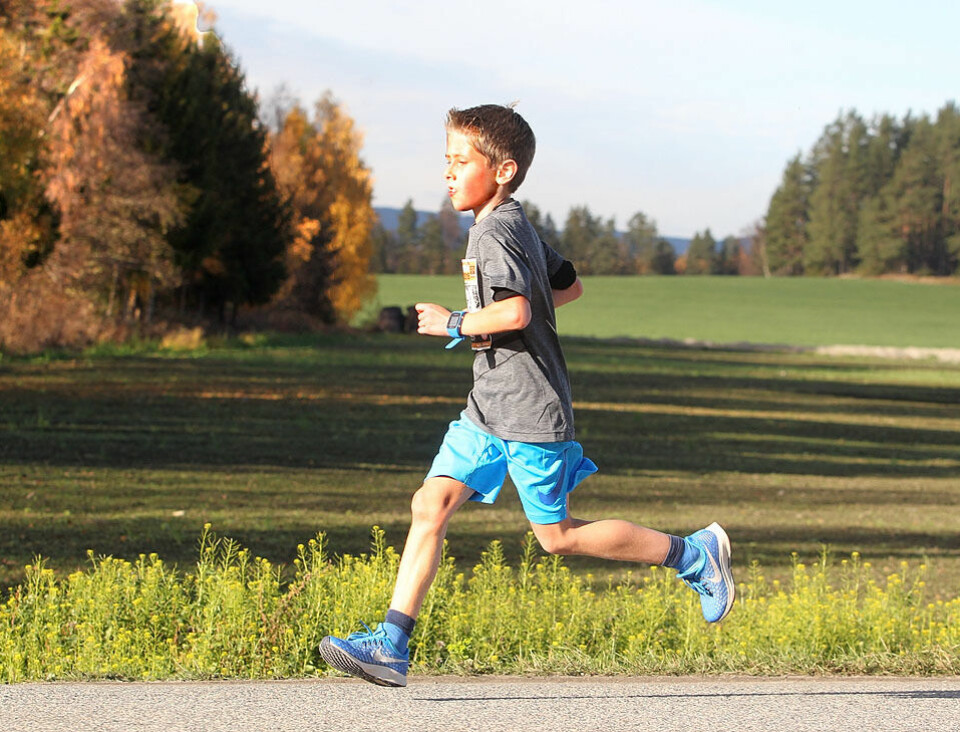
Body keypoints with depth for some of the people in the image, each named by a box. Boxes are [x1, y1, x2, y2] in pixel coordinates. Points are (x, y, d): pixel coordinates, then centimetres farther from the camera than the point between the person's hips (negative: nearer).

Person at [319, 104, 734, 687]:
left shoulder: (495, 231, -17)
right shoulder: (517, 226, 14)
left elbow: (515, 311, -32)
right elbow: (570, 285, 26)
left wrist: (456, 324, -17)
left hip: (530, 409, -10)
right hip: (490, 407, 10)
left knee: (557, 536, 0)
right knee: (431, 505, -3)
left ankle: (694, 553, 14)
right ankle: (391, 646, -8)